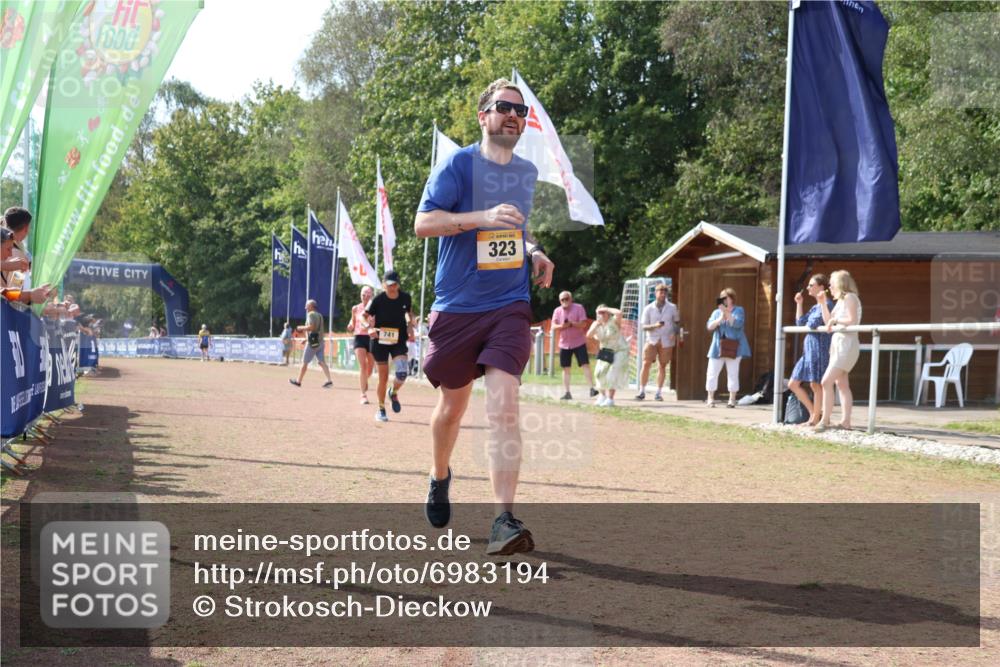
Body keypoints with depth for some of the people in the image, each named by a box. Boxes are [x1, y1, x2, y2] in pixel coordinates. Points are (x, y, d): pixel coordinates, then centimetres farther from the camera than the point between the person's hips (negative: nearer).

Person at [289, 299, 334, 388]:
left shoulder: (311, 314, -8)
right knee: (322, 362, 0)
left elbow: (311, 327, -22)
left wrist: (301, 328, -8)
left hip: (312, 342, -8)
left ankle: (298, 381, 9)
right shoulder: (319, 315, 19)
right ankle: (329, 380, -13)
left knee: (304, 362, 2)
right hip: (320, 341, 8)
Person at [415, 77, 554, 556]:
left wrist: (534, 253, 9)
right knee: (453, 402, 13)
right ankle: (439, 477, 44)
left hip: (509, 305, 2)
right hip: (457, 305, -2)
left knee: (503, 404, -15)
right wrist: (483, 217, -25)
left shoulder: (527, 173, 13)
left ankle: (504, 522, -20)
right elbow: (423, 222, -13)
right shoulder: (458, 164, -4)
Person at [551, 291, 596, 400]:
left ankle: (592, 388, -14)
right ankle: (567, 392, 9)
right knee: (566, 368, 4)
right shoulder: (557, 311, 6)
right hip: (564, 344, 3)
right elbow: (553, 327, 0)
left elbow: (583, 324, -11)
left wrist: (571, 324, -25)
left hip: (579, 343, -3)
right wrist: (562, 326, -20)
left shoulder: (578, 308, -3)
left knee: (585, 365, -12)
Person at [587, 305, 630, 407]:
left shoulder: (614, 321, -18)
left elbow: (619, 313, -41)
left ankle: (610, 399, -10)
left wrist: (606, 309, -29)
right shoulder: (596, 323, -3)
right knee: (601, 373, 7)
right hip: (605, 352, 6)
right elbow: (589, 335, -16)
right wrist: (597, 324, -26)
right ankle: (603, 395, 27)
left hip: (619, 351, -6)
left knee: (612, 374, -15)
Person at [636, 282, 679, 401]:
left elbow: (677, 322, 12)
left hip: (666, 341, 1)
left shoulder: (672, 308, 2)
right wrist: (655, 326, -20)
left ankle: (659, 393, 11)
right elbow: (644, 326, -1)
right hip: (652, 340, -1)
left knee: (662, 366, 4)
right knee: (646, 364, -9)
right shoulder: (648, 309, 0)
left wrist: (675, 333, -8)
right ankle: (642, 391, -5)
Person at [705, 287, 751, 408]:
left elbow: (738, 324, -15)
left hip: (733, 348, -3)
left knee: (733, 374, -4)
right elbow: (710, 326, -1)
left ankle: (732, 400, 3)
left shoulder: (738, 310, 3)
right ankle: (710, 399, 7)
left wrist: (727, 313, -21)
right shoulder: (716, 312, 13)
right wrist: (720, 318, -17)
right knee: (712, 373, 0)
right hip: (718, 348, 3)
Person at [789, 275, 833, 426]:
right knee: (793, 384, 8)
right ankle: (813, 413, 16)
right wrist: (799, 304, 13)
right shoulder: (815, 307, 18)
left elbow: (813, 324, -17)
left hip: (819, 347, -10)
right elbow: (800, 322, 16)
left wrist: (808, 324, 5)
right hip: (808, 348, 10)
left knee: (816, 384, -4)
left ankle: (815, 419, 4)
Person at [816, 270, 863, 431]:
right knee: (841, 384, 9)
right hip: (838, 343, 10)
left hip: (846, 344, -10)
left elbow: (852, 320, -21)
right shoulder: (841, 300, 17)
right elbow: (828, 322, 16)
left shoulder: (850, 297, -10)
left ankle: (825, 420, -14)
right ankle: (846, 421, 11)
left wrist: (835, 319, -13)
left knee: (826, 381, -15)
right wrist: (823, 303, 10)